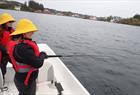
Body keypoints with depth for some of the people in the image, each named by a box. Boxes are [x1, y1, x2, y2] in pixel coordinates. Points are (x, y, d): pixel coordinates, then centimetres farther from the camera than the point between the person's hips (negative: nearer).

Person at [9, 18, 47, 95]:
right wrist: (42, 55, -13)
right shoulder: (23, 47, -32)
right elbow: (38, 64, -31)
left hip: (24, 77, 9)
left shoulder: (21, 42, -2)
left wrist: (40, 55, -2)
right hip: (25, 81, -9)